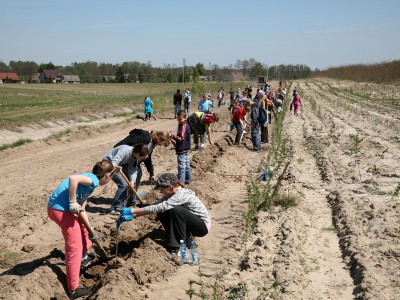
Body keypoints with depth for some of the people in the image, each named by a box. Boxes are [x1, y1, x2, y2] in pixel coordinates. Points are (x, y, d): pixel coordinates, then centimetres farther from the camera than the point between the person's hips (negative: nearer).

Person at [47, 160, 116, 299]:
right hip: (60, 209, -10)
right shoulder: (94, 179, -10)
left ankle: (84, 257, 50)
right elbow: (73, 178, -31)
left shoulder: (90, 180, 19)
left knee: (83, 225, 32)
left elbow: (82, 210, 19)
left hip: (59, 207, 10)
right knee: (74, 247, -2)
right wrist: (73, 203, -23)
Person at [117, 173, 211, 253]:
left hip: (203, 226, -9)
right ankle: (186, 238, 8)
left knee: (176, 210, -30)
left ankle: (178, 247, -18)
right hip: (193, 223, 9)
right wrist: (131, 216, -12)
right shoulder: (171, 194, 0)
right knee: (162, 214, -4)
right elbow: (154, 206, -3)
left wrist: (132, 211, -33)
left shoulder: (181, 195, -27)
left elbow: (158, 207, -33)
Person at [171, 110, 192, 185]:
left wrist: (174, 137, -17)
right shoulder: (185, 125, 12)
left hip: (182, 150, -11)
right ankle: (188, 179, 28)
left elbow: (181, 138, -24)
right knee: (186, 164, 18)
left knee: (181, 166, -5)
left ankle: (181, 181, -1)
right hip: (185, 149, 11)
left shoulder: (183, 126, -19)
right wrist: (175, 137, 12)